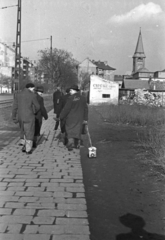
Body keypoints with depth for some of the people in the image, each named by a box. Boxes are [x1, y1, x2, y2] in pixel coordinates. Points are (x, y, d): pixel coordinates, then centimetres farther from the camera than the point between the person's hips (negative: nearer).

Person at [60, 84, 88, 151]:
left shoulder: (71, 98, -15)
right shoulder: (83, 98, 3)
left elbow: (66, 109, -14)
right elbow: (85, 109, 7)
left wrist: (61, 116, -4)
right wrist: (85, 118, 13)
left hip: (71, 118, -5)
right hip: (79, 118, 5)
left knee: (70, 131, 4)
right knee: (77, 130, 13)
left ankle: (70, 142, -12)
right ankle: (75, 144, 20)